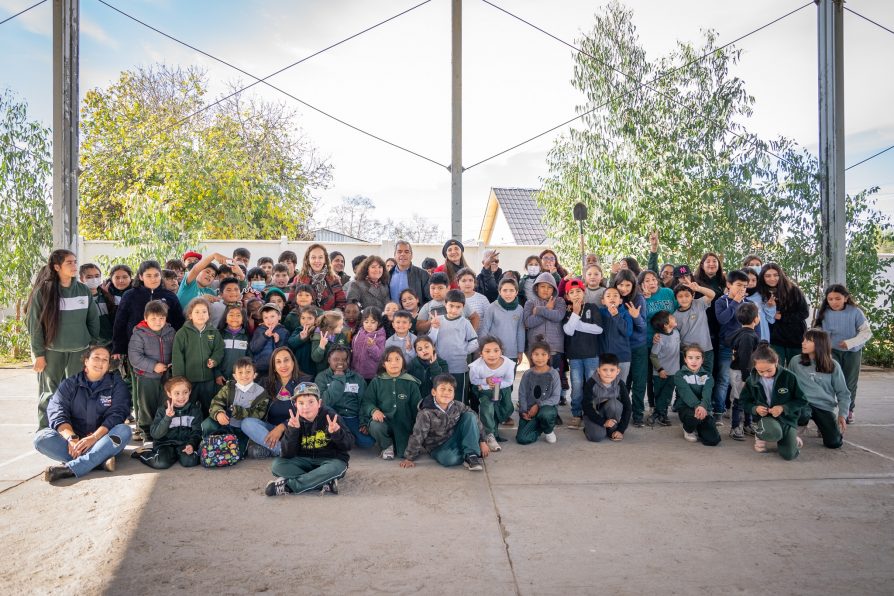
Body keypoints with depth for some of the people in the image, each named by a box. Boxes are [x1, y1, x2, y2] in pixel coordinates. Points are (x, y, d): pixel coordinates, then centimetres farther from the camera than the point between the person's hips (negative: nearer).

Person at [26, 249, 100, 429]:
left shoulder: (84, 290, 5)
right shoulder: (43, 291, -5)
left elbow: (93, 320, 10)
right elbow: (34, 324, -5)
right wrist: (38, 354, -7)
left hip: (80, 351, 3)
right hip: (52, 351, -3)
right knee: (50, 394, 5)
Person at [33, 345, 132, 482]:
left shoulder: (117, 385, 6)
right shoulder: (69, 384, 10)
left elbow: (116, 415, -8)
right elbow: (56, 413, -5)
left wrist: (94, 438, -25)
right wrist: (72, 438, -23)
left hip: (103, 440, -1)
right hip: (72, 438, 2)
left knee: (124, 431, -31)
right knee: (41, 437, -23)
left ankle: (70, 468, -41)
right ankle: (100, 460, -34)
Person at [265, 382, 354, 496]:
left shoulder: (330, 416, -13)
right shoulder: (294, 420, -5)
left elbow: (349, 445, -12)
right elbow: (287, 454, -12)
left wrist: (337, 433, -33)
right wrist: (292, 430, -27)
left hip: (331, 459, -3)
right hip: (304, 460, 3)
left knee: (335, 468, -36)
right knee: (277, 465, -20)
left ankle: (287, 485, -25)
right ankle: (325, 484, -26)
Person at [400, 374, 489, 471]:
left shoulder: (458, 406, -11)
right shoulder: (426, 413, -24)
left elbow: (474, 420, 0)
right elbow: (417, 436, -20)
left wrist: (482, 441, -1)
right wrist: (409, 458, -15)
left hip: (455, 439, 4)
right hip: (438, 447, -4)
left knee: (470, 416, -16)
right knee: (449, 460, -37)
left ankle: (471, 456, -19)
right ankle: (470, 455, -4)